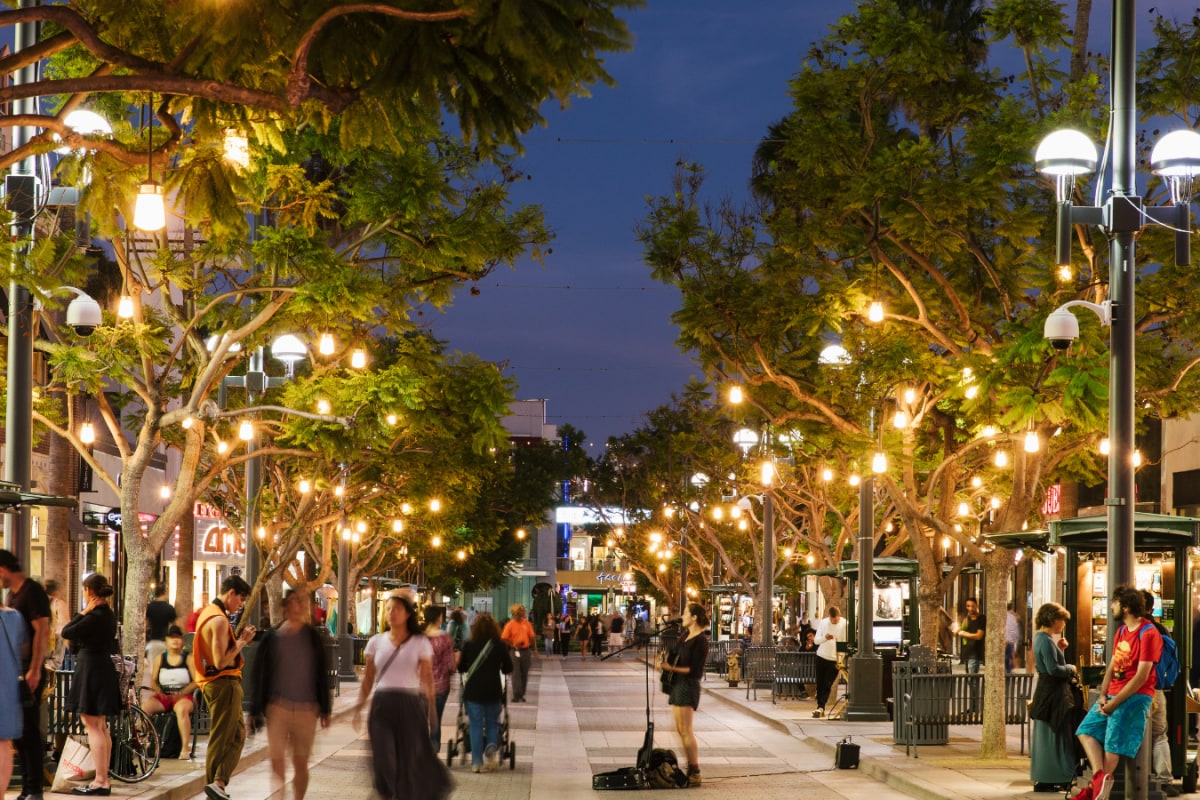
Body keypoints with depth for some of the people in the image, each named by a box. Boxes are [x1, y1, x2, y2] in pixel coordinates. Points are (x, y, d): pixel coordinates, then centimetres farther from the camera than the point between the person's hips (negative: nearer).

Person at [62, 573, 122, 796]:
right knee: (101, 727, 14)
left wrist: (84, 612, -11)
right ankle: (104, 780, 19)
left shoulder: (94, 617, -19)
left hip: (91, 671, -10)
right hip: (104, 669, 10)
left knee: (93, 727, -7)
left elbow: (66, 632, -18)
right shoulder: (109, 615, 11)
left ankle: (100, 782, -8)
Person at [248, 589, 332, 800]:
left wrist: (325, 709, 7)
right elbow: (259, 676, 3)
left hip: (307, 709, 1)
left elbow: (323, 674, 8)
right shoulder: (272, 638, 1)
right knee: (277, 762, -9)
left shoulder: (313, 637, 4)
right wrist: (255, 710, 0)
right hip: (278, 707, -1)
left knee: (301, 763, 9)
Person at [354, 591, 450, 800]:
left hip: (410, 705, -2)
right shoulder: (376, 642, 9)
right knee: (384, 758, -7)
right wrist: (359, 707, 6)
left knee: (411, 758, 1)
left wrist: (431, 712, -4)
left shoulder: (420, 644, 2)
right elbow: (368, 678, 12)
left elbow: (427, 680, 1)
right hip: (381, 704, 2)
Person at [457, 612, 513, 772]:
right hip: (493, 691, 0)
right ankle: (492, 747, -9)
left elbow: (461, 668, 4)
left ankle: (477, 762, 2)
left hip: (473, 691, 0)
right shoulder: (500, 645, -4)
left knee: (476, 726, 5)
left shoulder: (468, 645, -5)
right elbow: (508, 669, 3)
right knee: (492, 723, 17)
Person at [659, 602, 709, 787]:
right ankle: (690, 767, 18)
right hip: (677, 684, 9)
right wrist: (665, 662, 1)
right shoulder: (685, 635, 11)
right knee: (680, 730, 12)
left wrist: (671, 668, -18)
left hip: (688, 685, -9)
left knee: (685, 730, -9)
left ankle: (695, 772, -7)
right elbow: (674, 654, 21)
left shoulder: (701, 641, -15)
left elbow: (695, 671, -17)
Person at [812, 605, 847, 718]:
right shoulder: (823, 622, 0)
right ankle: (820, 708, 14)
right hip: (822, 657, 3)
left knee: (827, 686, -8)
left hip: (835, 659, -3)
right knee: (819, 685, 6)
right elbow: (816, 640, -1)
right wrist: (825, 638, -22)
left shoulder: (844, 624, -7)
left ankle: (820, 708, -9)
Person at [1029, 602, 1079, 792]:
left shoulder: (1042, 638, 14)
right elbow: (1053, 669, -26)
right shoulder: (1046, 640, -19)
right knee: (1050, 736, -5)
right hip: (1052, 693, -11)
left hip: (1047, 693, 11)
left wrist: (1059, 649, 6)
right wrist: (1070, 669, -10)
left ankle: (1044, 780, 19)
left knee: (1046, 737, 14)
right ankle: (1045, 782, -2)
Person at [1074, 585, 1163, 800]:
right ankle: (1100, 775, -14)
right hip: (1113, 695, 9)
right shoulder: (1122, 631, 16)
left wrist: (1114, 703, -17)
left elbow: (1141, 676, -18)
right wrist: (1103, 695, -1)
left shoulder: (1148, 634, -13)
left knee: (1112, 745, -11)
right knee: (1086, 730, 0)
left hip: (1134, 697, -9)